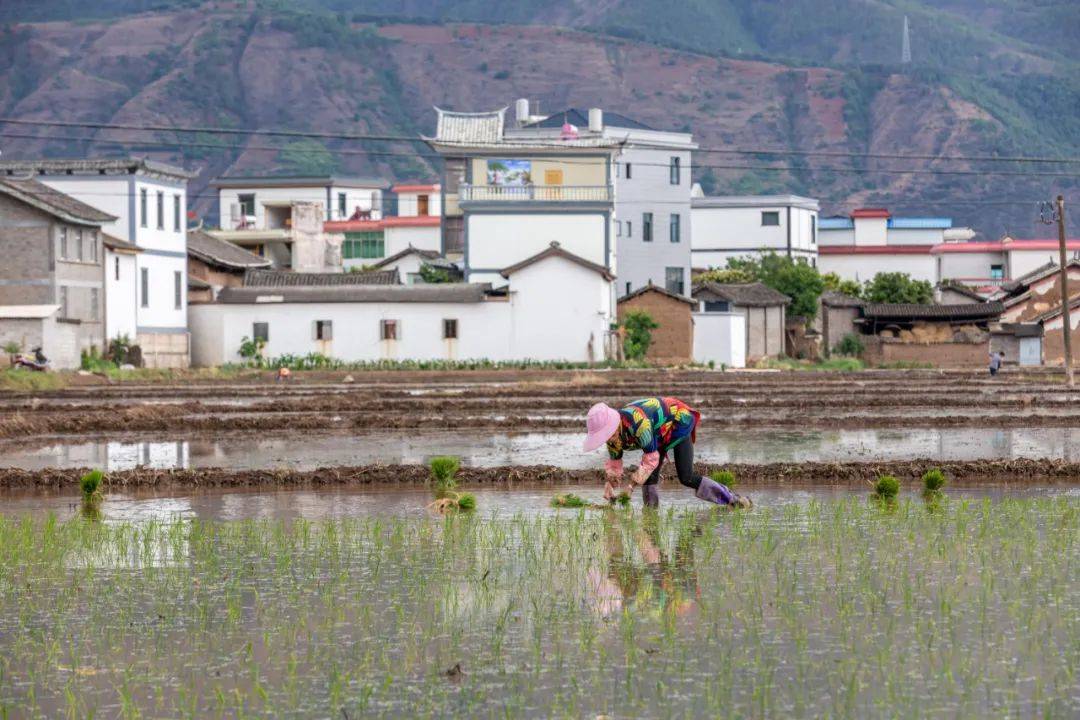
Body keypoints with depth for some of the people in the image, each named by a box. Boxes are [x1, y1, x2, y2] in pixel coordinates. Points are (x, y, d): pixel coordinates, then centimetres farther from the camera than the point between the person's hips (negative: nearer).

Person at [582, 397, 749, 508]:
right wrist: (609, 486, -15)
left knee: (686, 478, -16)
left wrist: (632, 485, -34)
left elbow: (651, 458, -35)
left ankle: (732, 499, -9)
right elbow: (614, 464, -1)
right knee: (650, 478, -3)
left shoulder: (637, 422, -41)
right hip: (661, 433, 8)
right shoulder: (614, 436, -16)